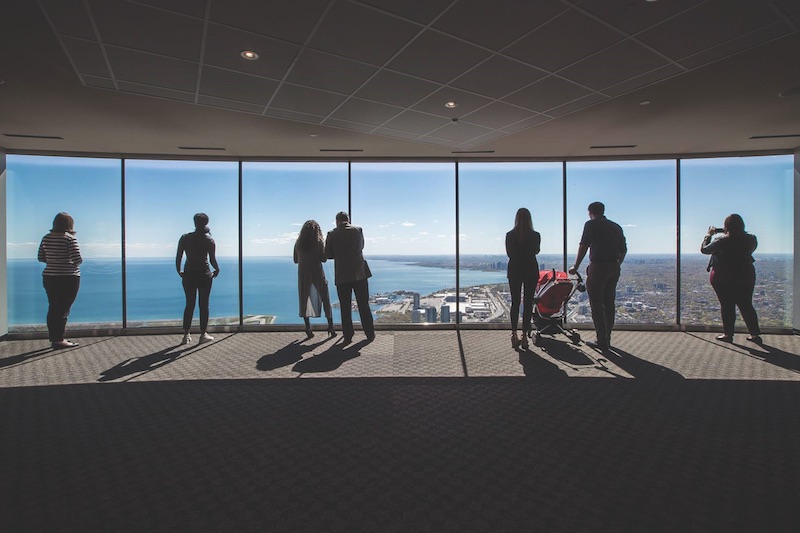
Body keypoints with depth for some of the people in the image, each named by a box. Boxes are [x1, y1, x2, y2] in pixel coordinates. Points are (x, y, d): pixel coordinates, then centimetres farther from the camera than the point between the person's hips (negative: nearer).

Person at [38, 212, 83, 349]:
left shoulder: (46, 238, 6)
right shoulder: (70, 238, -13)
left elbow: (41, 257, 11)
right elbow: (77, 259, -18)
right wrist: (74, 263, 4)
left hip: (49, 277, 7)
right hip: (68, 278, -6)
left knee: (53, 308, 13)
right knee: (63, 309, -2)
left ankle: (53, 338, 20)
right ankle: (59, 340, 1)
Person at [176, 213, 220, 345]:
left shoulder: (185, 238, 2)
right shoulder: (209, 240, -4)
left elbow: (178, 257, 1)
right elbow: (212, 260, -7)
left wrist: (179, 270, 15)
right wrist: (217, 269, 11)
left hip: (189, 274, 3)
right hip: (204, 275, -3)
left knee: (189, 304, 11)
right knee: (204, 305, 5)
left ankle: (186, 335, 12)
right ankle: (203, 334, 9)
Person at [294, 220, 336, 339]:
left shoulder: (298, 243, 3)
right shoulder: (319, 242, -5)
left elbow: (296, 260, 10)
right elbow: (324, 259, -6)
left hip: (303, 274, 2)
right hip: (317, 274, -2)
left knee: (304, 300, 9)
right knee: (325, 299, 7)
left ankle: (308, 327, 7)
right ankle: (330, 326, 6)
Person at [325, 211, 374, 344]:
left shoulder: (332, 234, -2)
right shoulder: (358, 230, 1)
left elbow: (327, 255, 3)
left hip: (342, 275, -1)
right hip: (359, 273, 1)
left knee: (345, 307, 6)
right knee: (364, 305, 9)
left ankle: (348, 336, 9)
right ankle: (370, 334, 15)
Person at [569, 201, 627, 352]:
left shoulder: (591, 224, -2)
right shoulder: (616, 227, 16)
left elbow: (583, 246, -8)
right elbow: (623, 250, 17)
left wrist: (576, 267, -1)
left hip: (597, 267, -6)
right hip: (614, 268, 7)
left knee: (597, 305, -1)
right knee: (609, 304, 13)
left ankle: (602, 341, -1)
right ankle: (607, 339, 21)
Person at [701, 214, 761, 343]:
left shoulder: (722, 241, -18)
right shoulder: (751, 239, -4)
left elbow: (704, 249, -6)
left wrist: (708, 235, 7)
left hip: (723, 278, -4)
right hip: (746, 277, 4)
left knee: (727, 306, 5)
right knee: (746, 306, 13)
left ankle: (728, 334, 10)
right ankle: (755, 334, 18)